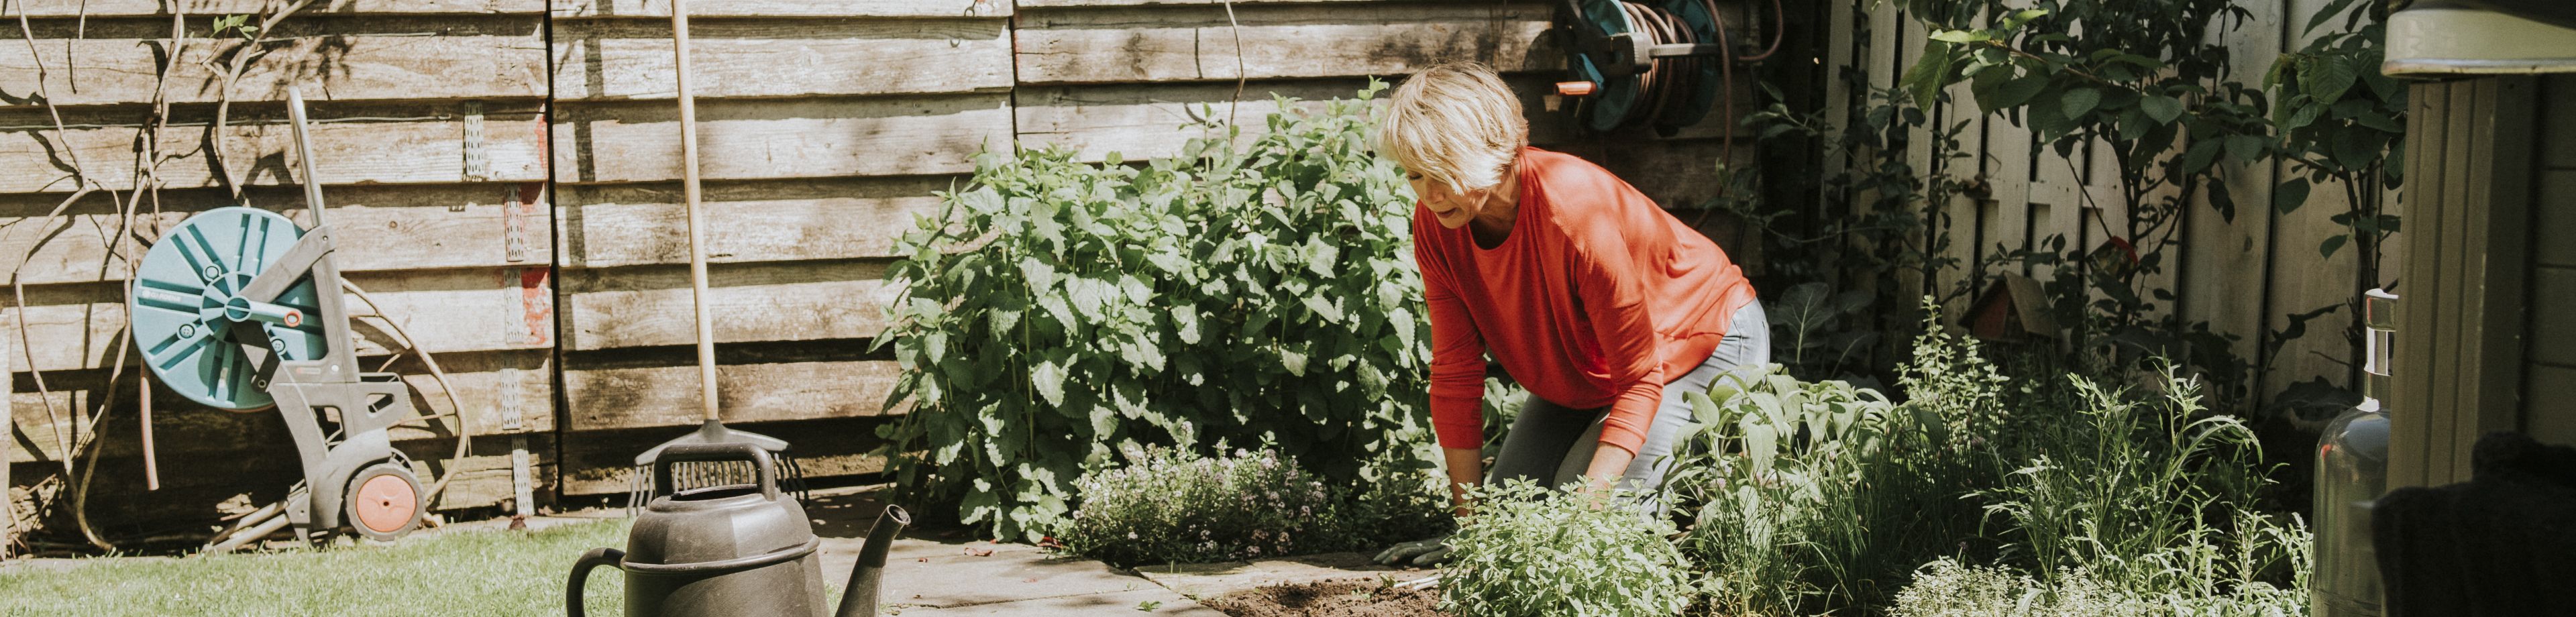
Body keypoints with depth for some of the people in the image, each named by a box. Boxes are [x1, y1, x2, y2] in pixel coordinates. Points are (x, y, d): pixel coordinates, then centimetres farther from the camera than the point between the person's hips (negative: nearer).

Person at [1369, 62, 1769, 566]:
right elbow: (1456, 372, -14)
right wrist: (1469, 522, -17)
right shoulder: (1435, 222, -19)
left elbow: (1639, 379, -32)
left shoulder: (1576, 211, -38)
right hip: (1586, 373, 7)